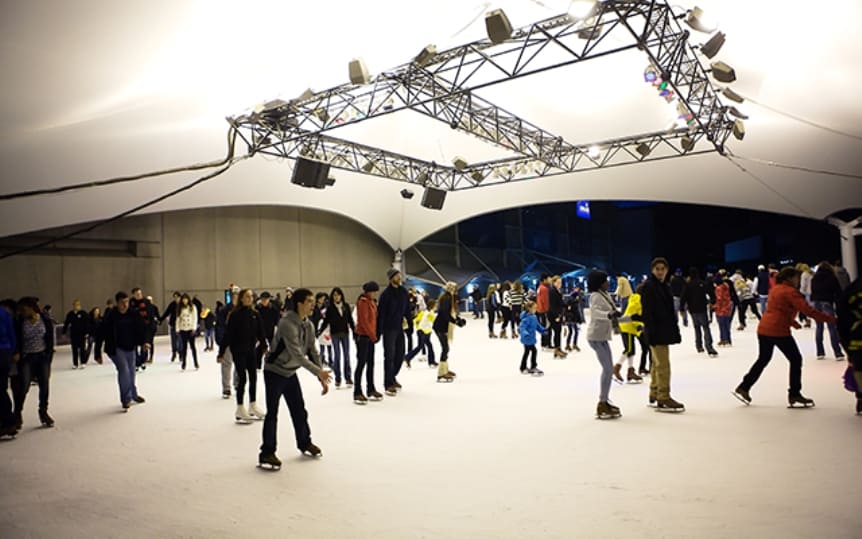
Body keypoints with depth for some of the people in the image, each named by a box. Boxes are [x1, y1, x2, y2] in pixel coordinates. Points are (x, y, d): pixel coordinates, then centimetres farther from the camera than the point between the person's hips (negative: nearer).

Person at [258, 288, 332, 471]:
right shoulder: (287, 324, -27)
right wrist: (319, 372, -32)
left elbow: (312, 352, 3)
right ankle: (267, 453, 6)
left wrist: (322, 378, -2)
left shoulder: (308, 325, -1)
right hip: (275, 372, -8)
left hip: (290, 373, 8)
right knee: (272, 413, -5)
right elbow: (297, 354, -32)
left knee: (299, 409, 15)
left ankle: (304, 443, 32)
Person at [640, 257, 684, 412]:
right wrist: (651, 332, -22)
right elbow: (647, 311, -17)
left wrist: (675, 330, 18)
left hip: (665, 330, 9)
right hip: (656, 331, -9)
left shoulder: (665, 286, 15)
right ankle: (663, 399, -3)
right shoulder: (648, 286, -11)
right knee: (663, 364, -9)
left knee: (657, 364, 15)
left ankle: (654, 395, 25)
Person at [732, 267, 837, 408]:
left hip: (763, 329, 8)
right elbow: (807, 309, -17)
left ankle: (743, 388, 18)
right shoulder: (790, 292, -9)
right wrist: (829, 318, -14)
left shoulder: (775, 289, 17)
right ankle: (794, 394, 7)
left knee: (763, 360, 18)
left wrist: (793, 322, 25)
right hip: (779, 331, -8)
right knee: (796, 359, 5)